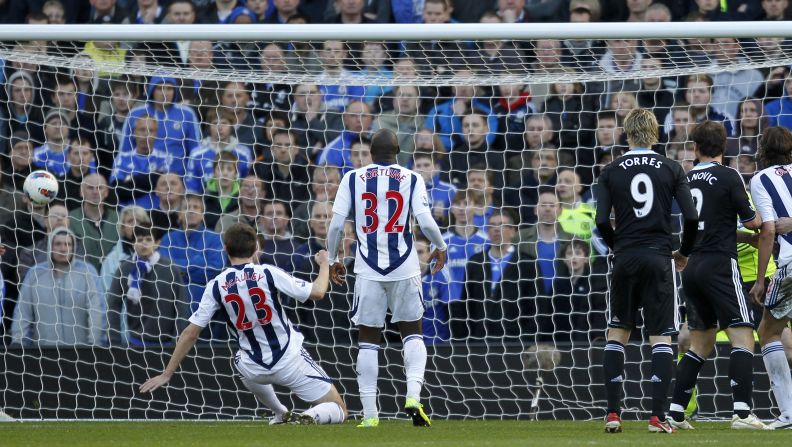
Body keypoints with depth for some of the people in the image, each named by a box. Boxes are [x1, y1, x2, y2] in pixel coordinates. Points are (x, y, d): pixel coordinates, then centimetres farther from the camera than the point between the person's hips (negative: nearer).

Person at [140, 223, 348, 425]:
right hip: (290, 362, -3)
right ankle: (311, 417, -25)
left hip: (254, 370, 3)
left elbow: (190, 333, -3)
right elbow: (317, 293, -11)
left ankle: (281, 414, 38)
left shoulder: (216, 286, -4)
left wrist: (167, 374, 3)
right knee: (338, 411, 7)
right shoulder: (268, 273, -12)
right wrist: (325, 264, 9)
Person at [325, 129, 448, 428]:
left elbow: (336, 224, -1)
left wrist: (332, 260, 13)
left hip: (368, 269, 0)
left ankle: (369, 414, 2)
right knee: (412, 333, 14)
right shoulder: (411, 179, 1)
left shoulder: (352, 179, 4)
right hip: (404, 268, 0)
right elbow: (426, 223, -6)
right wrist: (441, 248, 13)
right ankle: (413, 394, -7)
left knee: (368, 339, 7)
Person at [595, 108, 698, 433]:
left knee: (617, 333, 12)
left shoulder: (611, 172, 2)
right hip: (660, 258, -1)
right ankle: (658, 416, -8)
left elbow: (602, 221, -3)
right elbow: (691, 217, -3)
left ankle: (612, 413, 5)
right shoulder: (671, 169, 1)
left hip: (625, 259, 1)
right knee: (661, 336, 0)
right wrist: (684, 252, 14)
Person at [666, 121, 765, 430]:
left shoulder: (685, 179, 9)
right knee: (743, 338, -7)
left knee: (701, 343, 16)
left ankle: (675, 413, 11)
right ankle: (742, 413, -20)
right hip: (720, 265, -6)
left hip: (692, 266, 6)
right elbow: (751, 221, -4)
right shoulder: (728, 177, -7)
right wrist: (762, 219, 20)